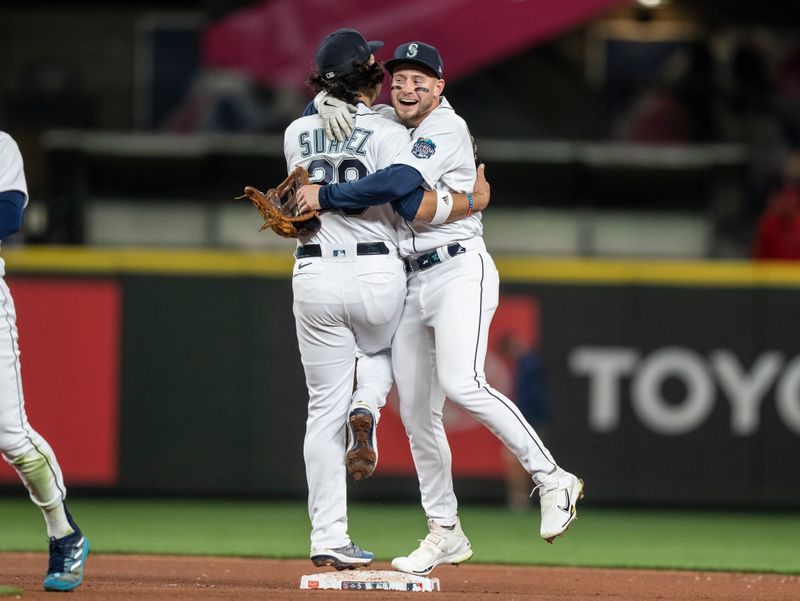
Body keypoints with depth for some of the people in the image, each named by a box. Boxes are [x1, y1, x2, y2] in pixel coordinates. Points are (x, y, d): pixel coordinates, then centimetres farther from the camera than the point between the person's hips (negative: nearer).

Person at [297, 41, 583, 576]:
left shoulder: (447, 128, -10)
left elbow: (400, 182, -26)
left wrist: (326, 196, -20)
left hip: (460, 270, -8)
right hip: (411, 283, 8)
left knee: (461, 383, -27)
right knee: (417, 412, 6)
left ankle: (553, 480, -18)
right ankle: (445, 533, 16)